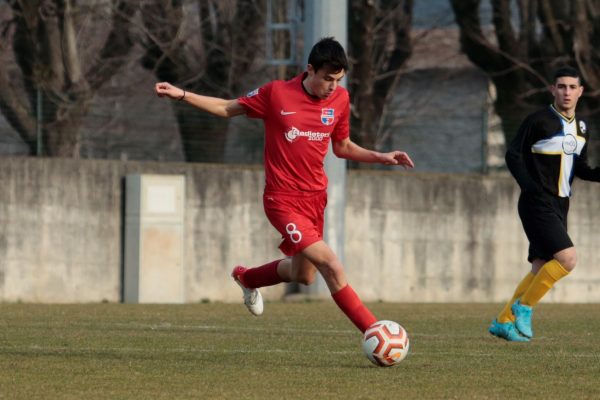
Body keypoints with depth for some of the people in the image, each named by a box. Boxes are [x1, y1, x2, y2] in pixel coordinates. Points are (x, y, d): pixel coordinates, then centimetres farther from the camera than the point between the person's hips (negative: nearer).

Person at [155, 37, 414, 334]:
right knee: (332, 267, -19)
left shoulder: (340, 99, 2)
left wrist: (381, 157, 5)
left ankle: (246, 278, 48)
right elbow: (227, 109, 2)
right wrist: (181, 95, -7)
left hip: (315, 197, 6)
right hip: (283, 199, -6)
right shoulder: (277, 93, -12)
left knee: (303, 275, 19)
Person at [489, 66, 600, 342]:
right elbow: (513, 155, -9)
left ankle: (503, 322, 16)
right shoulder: (539, 121, -10)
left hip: (560, 206, 8)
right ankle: (523, 307, -7)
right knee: (567, 257, -21)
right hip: (538, 205, -8)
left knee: (541, 268, 7)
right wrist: (530, 187, -22)